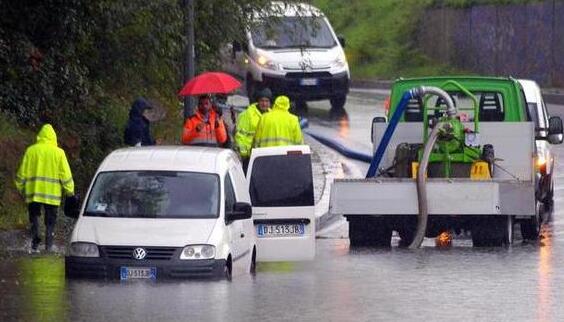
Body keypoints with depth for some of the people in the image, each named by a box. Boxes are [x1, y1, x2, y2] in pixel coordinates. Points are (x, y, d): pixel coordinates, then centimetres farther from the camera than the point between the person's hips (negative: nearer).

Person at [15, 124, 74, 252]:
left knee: (34, 218, 10)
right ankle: (48, 247, 1)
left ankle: (35, 244, -4)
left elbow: (22, 172, 5)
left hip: (33, 192, 1)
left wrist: (21, 187, 17)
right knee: (50, 221, 7)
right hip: (52, 193, -1)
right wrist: (70, 191, 8)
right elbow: (65, 174, -2)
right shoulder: (58, 153, -2)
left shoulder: (31, 151, 0)